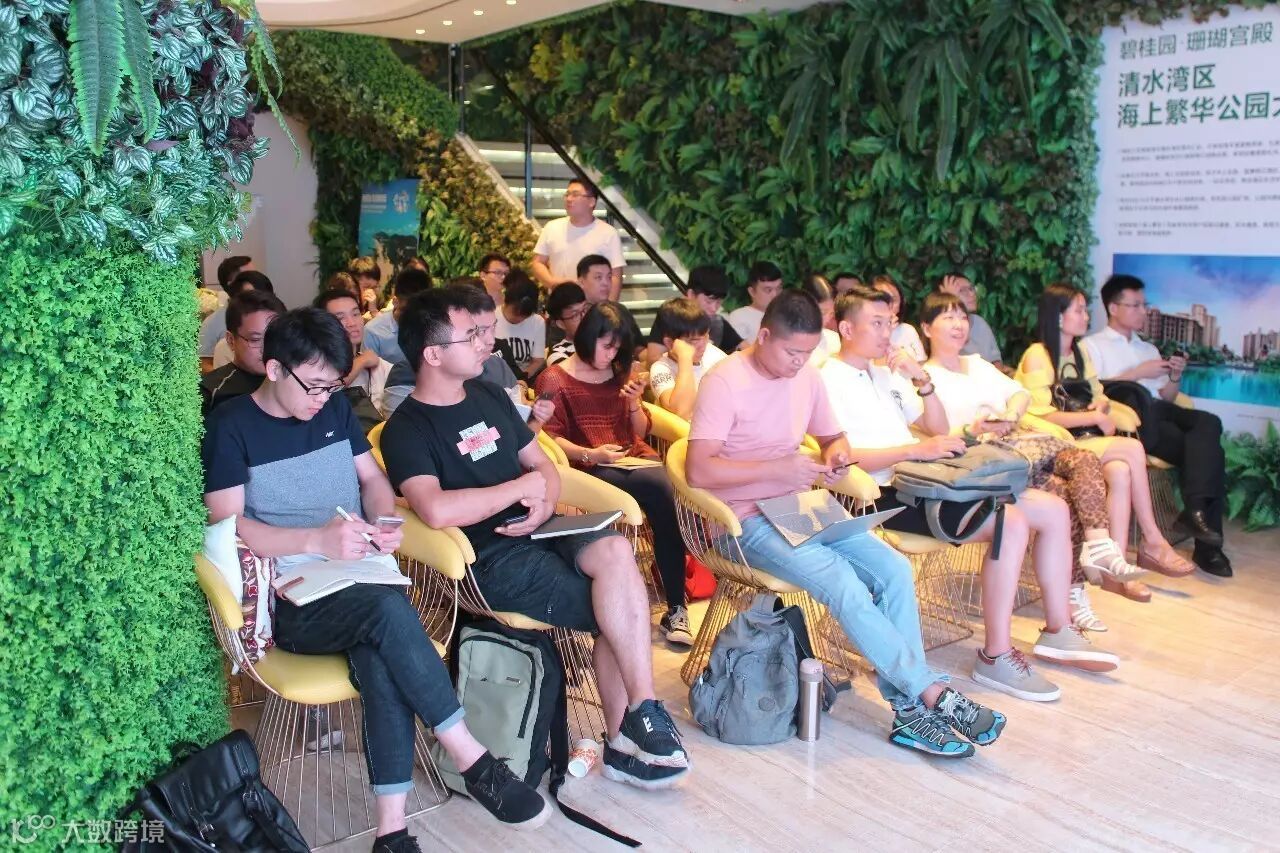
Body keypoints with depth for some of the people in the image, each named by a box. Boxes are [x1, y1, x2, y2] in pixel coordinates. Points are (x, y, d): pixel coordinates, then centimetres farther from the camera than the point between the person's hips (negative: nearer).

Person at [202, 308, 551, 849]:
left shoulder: (334, 409, 13)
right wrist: (317, 541, -22)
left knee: (380, 654, -31)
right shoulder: (231, 427, -2)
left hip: (361, 578, 4)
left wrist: (384, 522, -4)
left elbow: (372, 479, 19)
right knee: (389, 609, -34)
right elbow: (226, 526, -9)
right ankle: (475, 762, -24)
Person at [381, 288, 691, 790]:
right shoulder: (406, 429, -6)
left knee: (614, 551, -25)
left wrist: (545, 502, -4)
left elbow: (542, 465, 21)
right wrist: (521, 487, -13)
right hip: (490, 559, -6)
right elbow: (436, 510, -25)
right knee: (621, 609, -23)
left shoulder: (488, 396, 16)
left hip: (538, 532, 6)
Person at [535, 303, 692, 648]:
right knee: (664, 492, -32)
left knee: (666, 497, -31)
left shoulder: (621, 373, 19)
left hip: (635, 459, 5)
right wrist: (590, 454, -19)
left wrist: (634, 403, 0)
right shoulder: (554, 380, 5)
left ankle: (676, 609, -23)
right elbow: (550, 438, -3)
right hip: (591, 469, -4)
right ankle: (675, 607, -21)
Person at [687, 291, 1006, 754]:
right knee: (844, 584, -27)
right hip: (746, 520, -7)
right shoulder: (724, 381, -13)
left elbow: (833, 437, 24)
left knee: (894, 568, -14)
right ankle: (934, 694, -15)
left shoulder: (807, 377, 9)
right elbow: (698, 471, -21)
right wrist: (777, 469, -22)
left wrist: (836, 455, -1)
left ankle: (910, 710, -12)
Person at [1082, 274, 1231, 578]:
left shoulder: (1149, 349, 32)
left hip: (1160, 415, 6)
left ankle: (1196, 508, -32)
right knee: (1206, 449, -28)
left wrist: (1174, 378, 5)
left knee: (1209, 423, -28)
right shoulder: (1092, 346, 12)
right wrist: (1138, 373, -6)